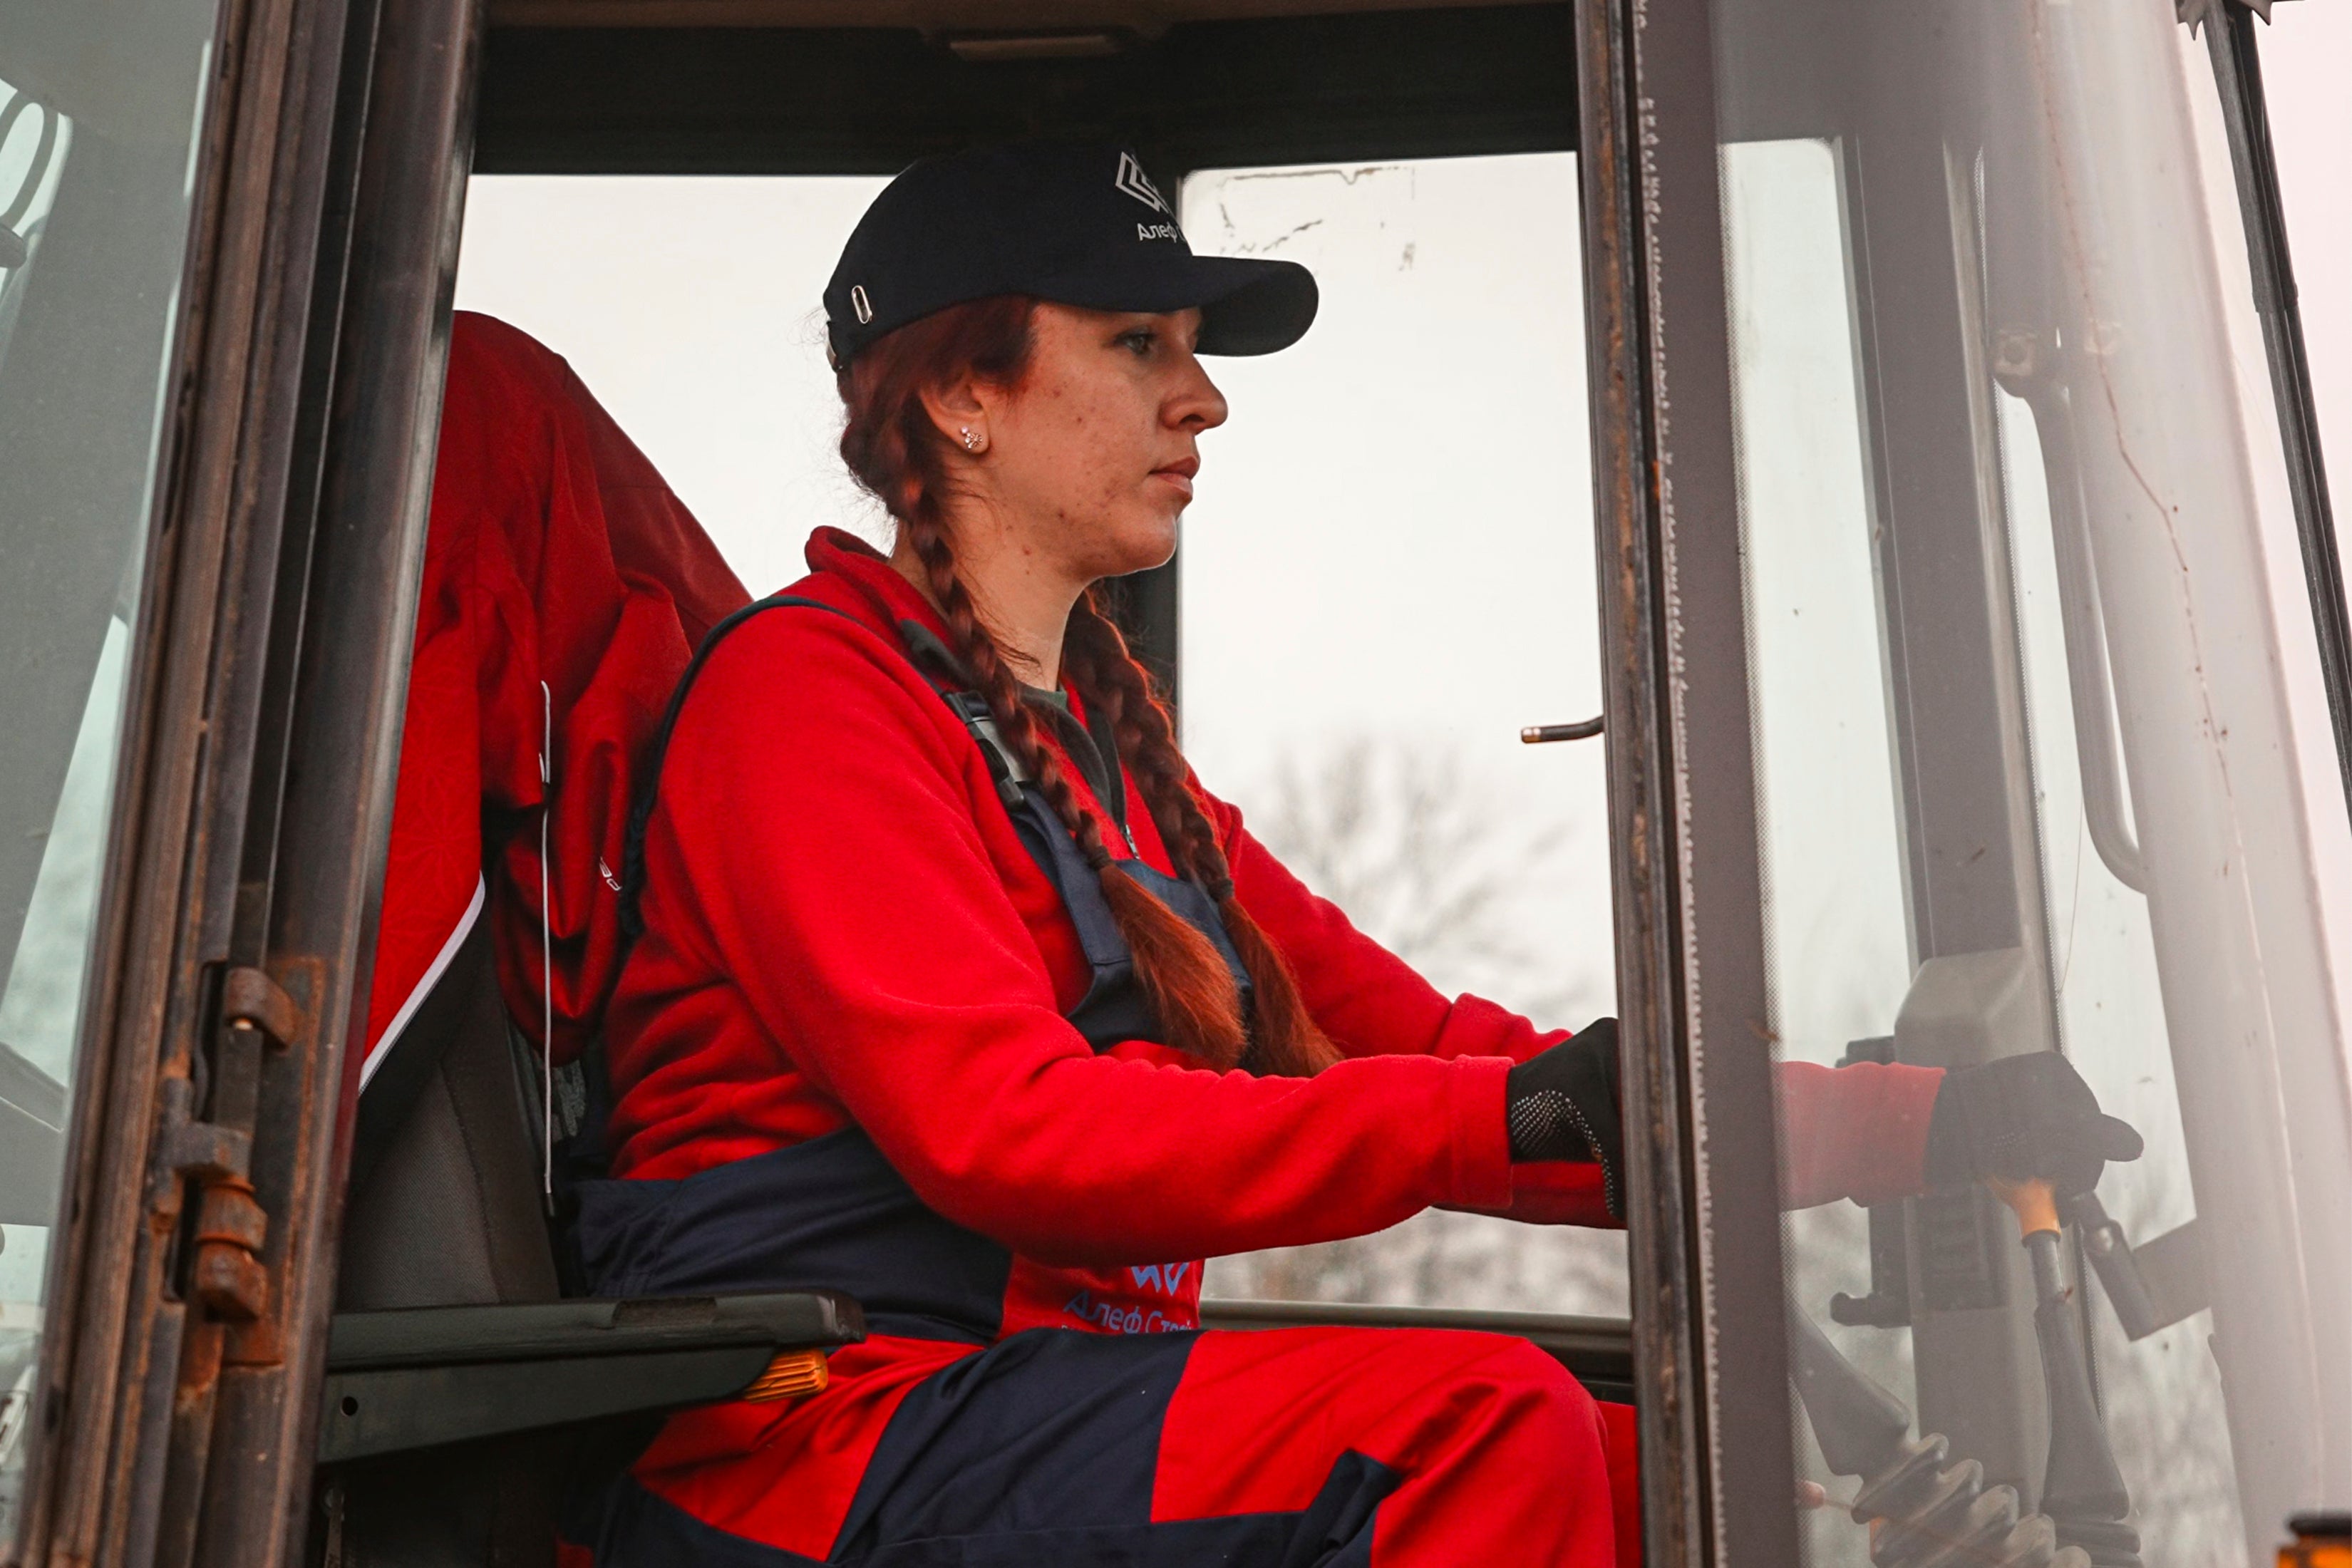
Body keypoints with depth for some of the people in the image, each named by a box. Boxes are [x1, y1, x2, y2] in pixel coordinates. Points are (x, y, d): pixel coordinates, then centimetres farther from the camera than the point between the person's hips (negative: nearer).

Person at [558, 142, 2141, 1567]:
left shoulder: (1107, 747, 19)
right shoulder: (809, 686, -6)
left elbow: (1425, 1041, 12)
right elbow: (1000, 1127, -21)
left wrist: (1912, 1119, 4)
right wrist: (1518, 1114, -28)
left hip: (1041, 1417, 7)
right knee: (1484, 1422, -26)